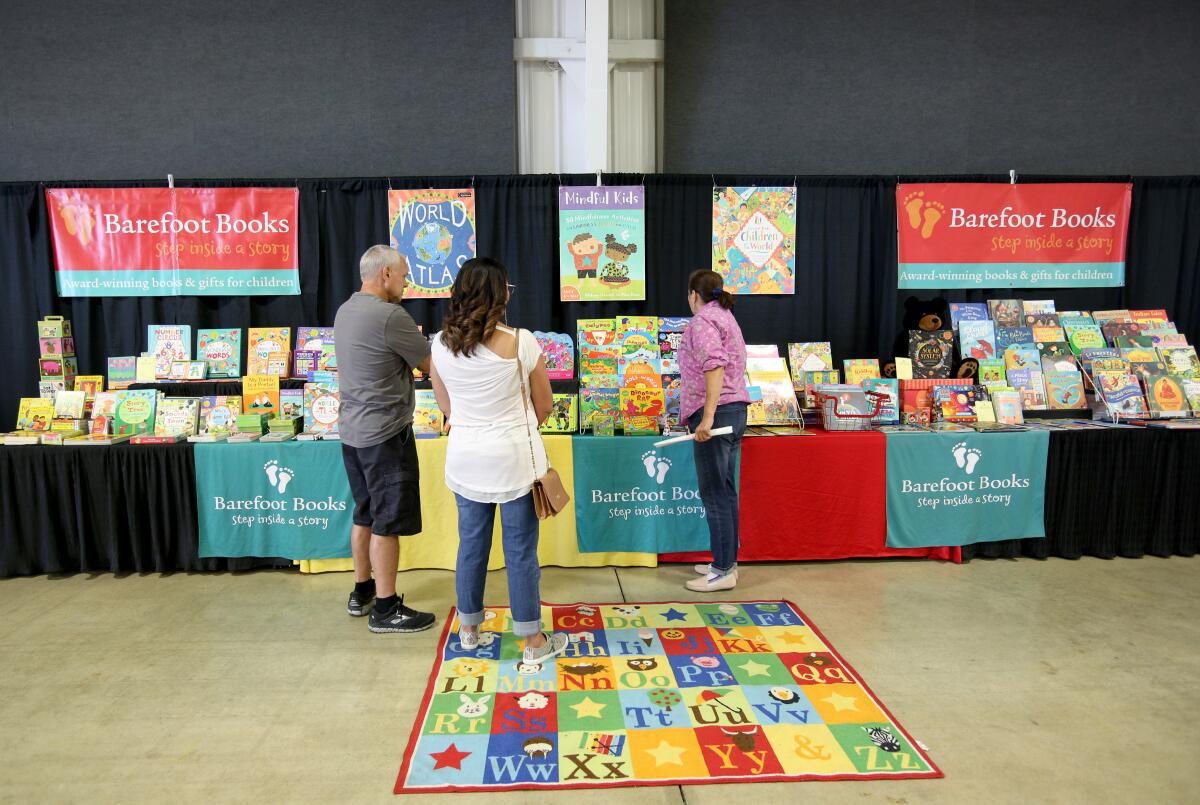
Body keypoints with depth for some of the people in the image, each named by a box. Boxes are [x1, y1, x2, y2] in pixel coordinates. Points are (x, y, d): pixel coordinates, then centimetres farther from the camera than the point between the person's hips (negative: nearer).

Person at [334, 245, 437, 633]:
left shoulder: (345, 310, 9)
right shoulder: (390, 316, -20)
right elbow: (431, 366, -11)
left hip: (352, 430, 9)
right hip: (385, 434, -9)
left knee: (365, 515, 19)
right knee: (387, 522, 0)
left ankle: (362, 592, 31)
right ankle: (385, 609, 9)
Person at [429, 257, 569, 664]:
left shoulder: (441, 344, -3)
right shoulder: (521, 342, -14)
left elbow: (446, 406, 9)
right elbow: (543, 406, -3)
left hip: (465, 457, 4)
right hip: (514, 456, -4)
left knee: (471, 544, 17)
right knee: (521, 550, 6)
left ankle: (468, 629, 33)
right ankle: (534, 641, 18)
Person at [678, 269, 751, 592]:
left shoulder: (702, 322, -9)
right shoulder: (726, 317, 20)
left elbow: (714, 367, -22)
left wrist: (707, 417, -27)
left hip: (715, 414, -10)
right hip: (736, 410, 10)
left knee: (714, 494, -5)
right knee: (726, 491, 13)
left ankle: (723, 571, 0)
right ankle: (727, 561, 21)